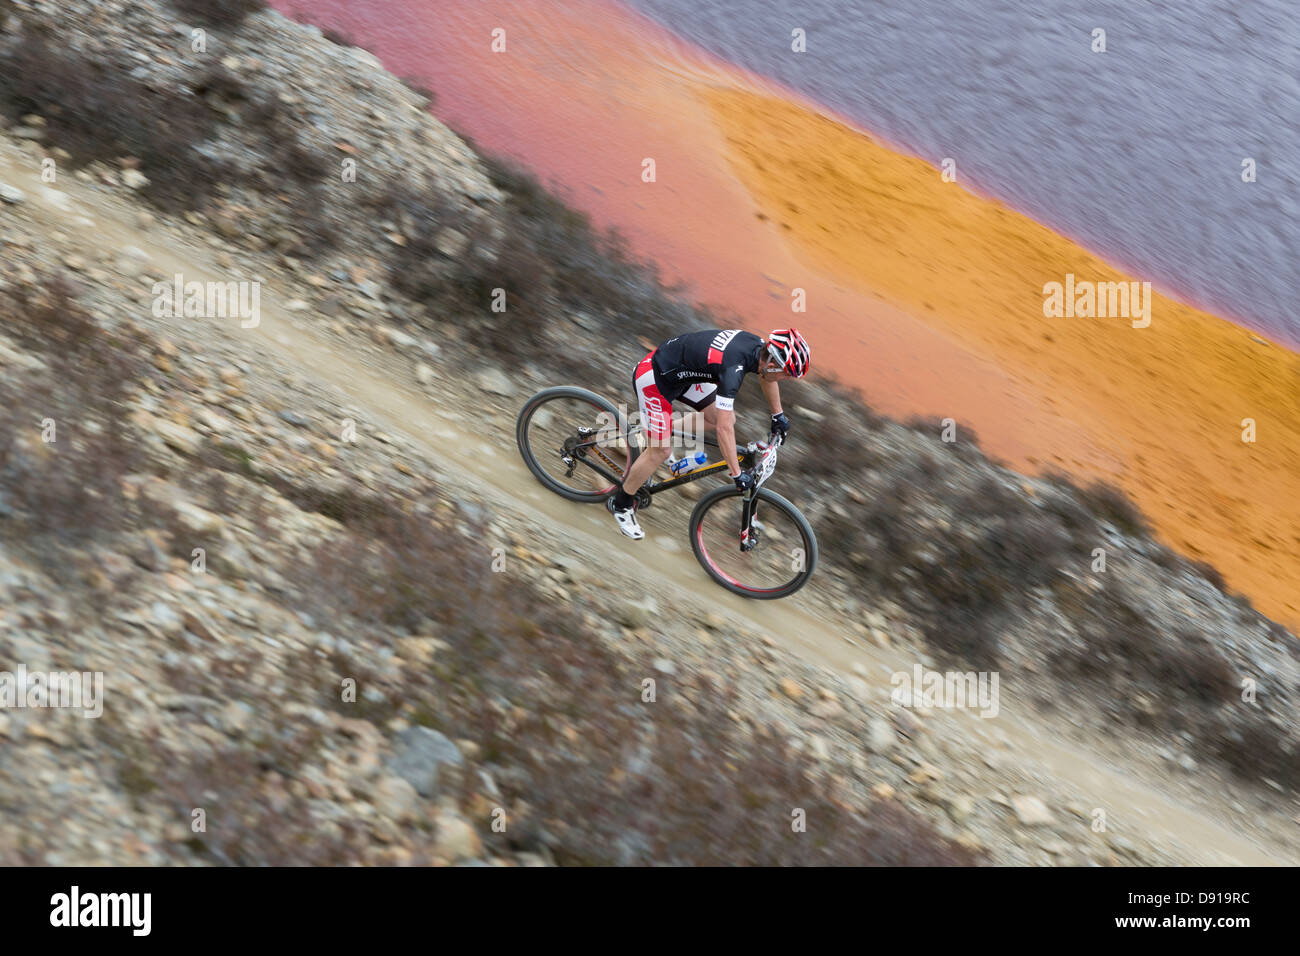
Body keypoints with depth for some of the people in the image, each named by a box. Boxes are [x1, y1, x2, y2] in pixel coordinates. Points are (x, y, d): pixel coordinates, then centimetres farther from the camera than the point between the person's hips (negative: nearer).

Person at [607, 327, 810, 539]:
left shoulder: (760, 346, -9)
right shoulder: (733, 368, -35)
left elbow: (766, 376, 16)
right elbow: (724, 429, -33)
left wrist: (778, 415, 27)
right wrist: (737, 475, -26)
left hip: (680, 373, 9)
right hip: (653, 378, -9)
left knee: (726, 417, 6)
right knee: (660, 452, -5)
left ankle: (659, 433, 21)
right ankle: (620, 503, 15)